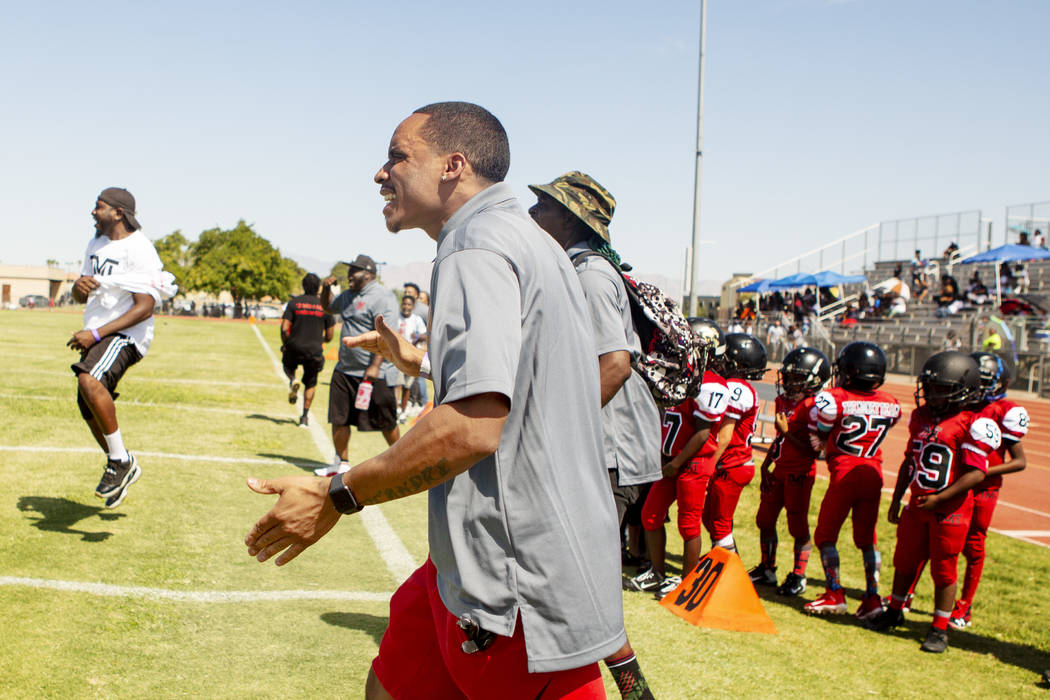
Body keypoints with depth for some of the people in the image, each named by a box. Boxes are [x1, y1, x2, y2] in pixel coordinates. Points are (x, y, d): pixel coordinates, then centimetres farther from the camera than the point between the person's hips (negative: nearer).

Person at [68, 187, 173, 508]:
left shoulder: (139, 250, -13)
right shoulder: (96, 244, 15)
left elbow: (145, 307, -19)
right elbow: (80, 297, 22)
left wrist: (96, 334, -23)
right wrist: (80, 286, -4)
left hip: (126, 334, -9)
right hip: (96, 336, 9)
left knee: (89, 381, -34)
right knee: (91, 411, 12)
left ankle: (121, 461, -21)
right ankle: (122, 469, 33)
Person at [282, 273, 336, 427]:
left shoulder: (293, 302, -3)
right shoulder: (325, 306, -1)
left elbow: (284, 328, -9)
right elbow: (329, 336, 1)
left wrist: (285, 344, 8)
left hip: (294, 347, 0)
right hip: (315, 350, 0)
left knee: (288, 365, 31)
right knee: (311, 384, 16)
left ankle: (292, 380, -1)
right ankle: (305, 417, 13)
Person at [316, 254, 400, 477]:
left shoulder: (382, 296, -13)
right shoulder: (349, 296, 15)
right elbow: (328, 307, 35)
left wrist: (375, 366, -28)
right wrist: (326, 289, 13)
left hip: (375, 373, -8)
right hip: (345, 370, 8)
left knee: (386, 422, 1)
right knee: (338, 418, 8)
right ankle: (341, 463, 21)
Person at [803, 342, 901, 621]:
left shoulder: (834, 399, -12)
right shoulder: (890, 405, 3)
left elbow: (818, 438, -6)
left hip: (844, 475, -5)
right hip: (873, 475, 5)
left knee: (825, 536, 9)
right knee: (867, 538, 14)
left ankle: (835, 594, 6)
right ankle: (872, 596, 13)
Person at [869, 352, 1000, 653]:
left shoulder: (972, 424, -14)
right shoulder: (921, 417, 8)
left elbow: (976, 472, -17)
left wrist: (940, 498, -21)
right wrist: (896, 500, 16)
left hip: (950, 511, -6)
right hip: (917, 506, 6)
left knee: (943, 570, 2)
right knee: (905, 561, 16)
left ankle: (940, 629, 14)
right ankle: (894, 611, 36)